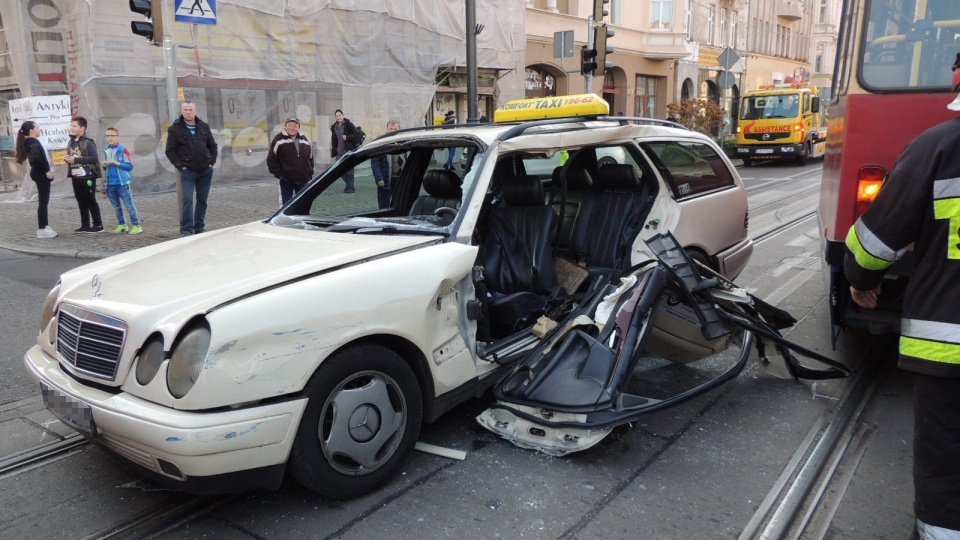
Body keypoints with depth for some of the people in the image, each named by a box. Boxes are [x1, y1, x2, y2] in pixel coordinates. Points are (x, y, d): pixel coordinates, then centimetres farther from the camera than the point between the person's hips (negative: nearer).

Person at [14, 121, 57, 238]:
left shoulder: (31, 141, 16)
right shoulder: (33, 142, -13)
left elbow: (40, 157, 15)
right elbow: (37, 158, -26)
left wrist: (47, 171, 10)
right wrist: (47, 171, -21)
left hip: (40, 173, 10)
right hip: (41, 174, -10)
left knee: (44, 201, 13)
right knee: (43, 201, -7)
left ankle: (44, 226, 19)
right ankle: (41, 229, -4)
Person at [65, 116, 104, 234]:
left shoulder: (88, 142, -11)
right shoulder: (71, 142, 14)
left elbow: (94, 158, -21)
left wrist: (76, 159, -21)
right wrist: (67, 159, 2)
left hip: (87, 177, -8)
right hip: (76, 177, 8)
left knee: (91, 201, -2)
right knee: (81, 202, 11)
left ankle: (98, 225, 5)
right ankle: (85, 225, 17)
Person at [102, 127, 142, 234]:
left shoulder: (123, 150, -7)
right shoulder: (106, 151, 10)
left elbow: (130, 166, -10)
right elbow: (106, 168, 19)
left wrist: (116, 163, -17)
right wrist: (105, 166, -3)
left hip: (122, 183, -6)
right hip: (110, 184, 6)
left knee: (129, 206, -3)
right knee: (116, 207, 12)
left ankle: (136, 226, 1)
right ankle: (122, 225, 22)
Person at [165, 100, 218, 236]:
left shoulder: (204, 127, 9)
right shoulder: (175, 129, -1)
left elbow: (213, 146, 16)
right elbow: (170, 151, -1)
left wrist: (212, 162, 4)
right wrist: (180, 166, -10)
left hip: (206, 170, 4)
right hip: (188, 171, -4)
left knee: (202, 200, 8)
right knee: (187, 199, -11)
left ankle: (199, 229, 17)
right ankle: (187, 230, -8)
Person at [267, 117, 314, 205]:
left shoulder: (304, 140, 9)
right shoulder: (279, 139, -7)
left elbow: (310, 158, 16)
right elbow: (271, 160, -7)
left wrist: (310, 174, 8)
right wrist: (279, 174, -11)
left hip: (302, 180, 5)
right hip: (286, 180, -4)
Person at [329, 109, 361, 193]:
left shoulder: (348, 124, -7)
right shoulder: (334, 127, 10)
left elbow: (357, 134, -10)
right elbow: (334, 140, 14)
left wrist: (347, 137, -19)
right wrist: (333, 151, 11)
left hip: (349, 150, -6)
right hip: (339, 151, 6)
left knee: (349, 170, -2)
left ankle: (350, 187, 10)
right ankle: (348, 184, 23)